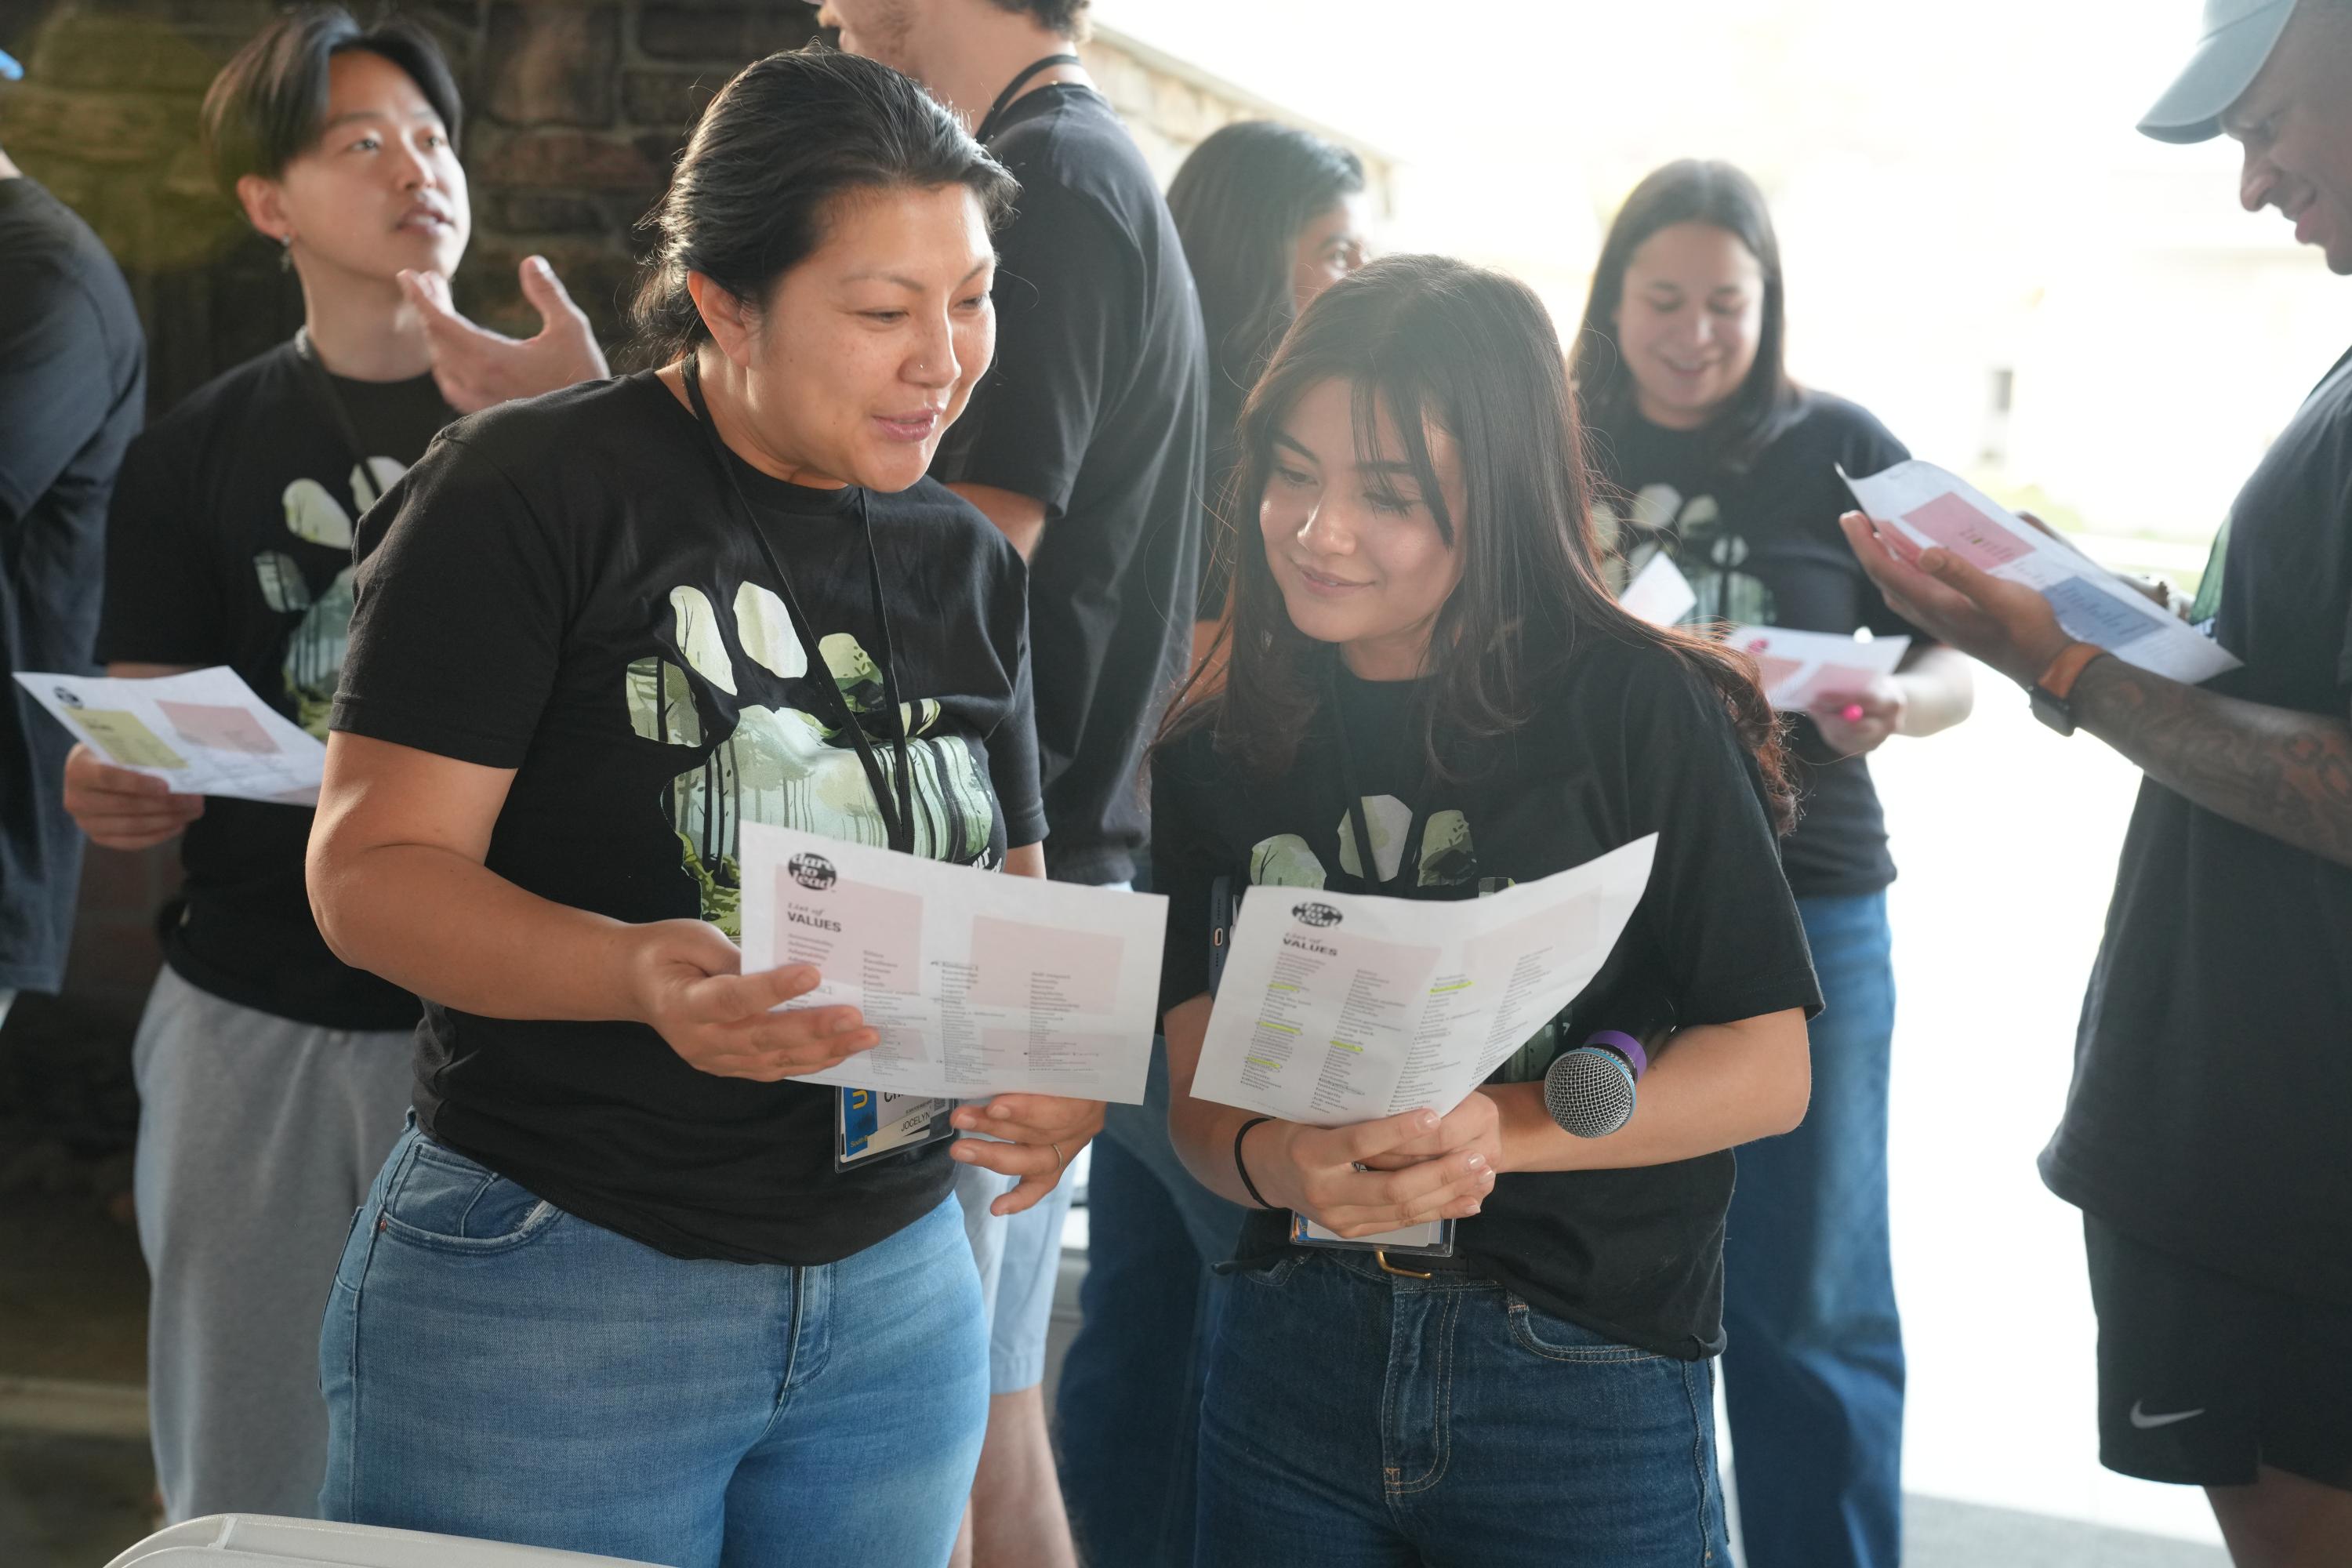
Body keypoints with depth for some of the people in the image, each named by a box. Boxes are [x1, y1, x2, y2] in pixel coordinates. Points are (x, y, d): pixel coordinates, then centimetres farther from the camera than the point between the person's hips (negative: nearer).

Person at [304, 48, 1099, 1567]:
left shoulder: (970, 560, 9)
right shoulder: (531, 490, -10)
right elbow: (371, 868, -14)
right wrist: (638, 974, -32)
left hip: (901, 1295, 6)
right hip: (548, 1290, -5)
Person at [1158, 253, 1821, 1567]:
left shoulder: (1634, 709, -11)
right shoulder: (1215, 755, 1)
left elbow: (1768, 1066, -9)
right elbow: (1198, 1089, 0)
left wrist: (1501, 1132, -22)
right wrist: (1273, 1159, -22)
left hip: (1588, 1394, -3)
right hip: (1297, 1366, 3)